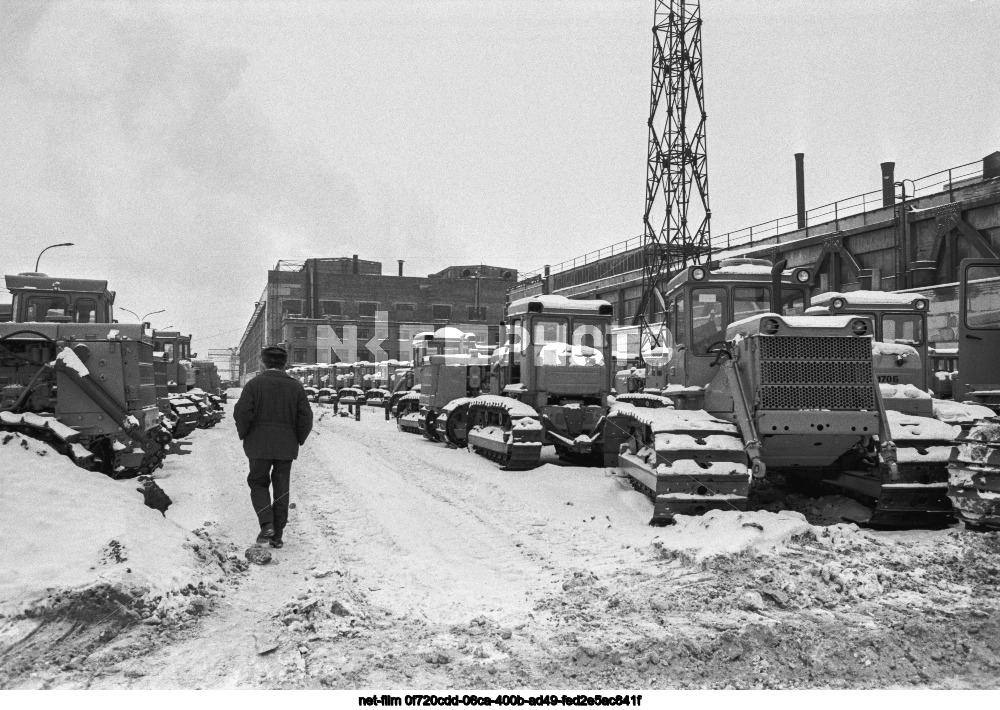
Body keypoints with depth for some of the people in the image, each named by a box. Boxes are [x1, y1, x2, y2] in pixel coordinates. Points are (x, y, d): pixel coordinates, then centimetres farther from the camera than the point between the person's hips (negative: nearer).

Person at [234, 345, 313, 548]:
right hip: (286, 446, 2)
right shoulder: (296, 386, 2)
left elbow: (242, 412, -13)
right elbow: (306, 417, -3)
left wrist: (244, 435, 3)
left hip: (259, 444, -2)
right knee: (281, 489, 10)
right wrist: (298, 440, 10)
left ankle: (266, 524, -8)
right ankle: (277, 536, 10)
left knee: (258, 484, 14)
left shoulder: (254, 384, -4)